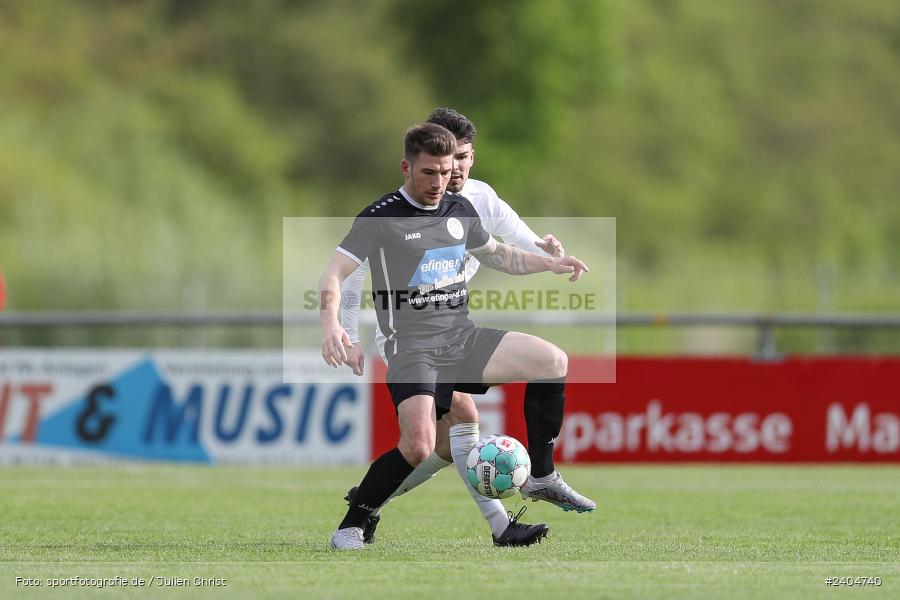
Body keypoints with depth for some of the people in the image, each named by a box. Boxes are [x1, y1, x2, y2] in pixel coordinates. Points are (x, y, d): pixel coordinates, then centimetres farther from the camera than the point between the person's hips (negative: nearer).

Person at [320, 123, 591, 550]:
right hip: (413, 346, -6)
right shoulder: (381, 218, -9)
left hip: (462, 336, 6)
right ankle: (350, 528, -10)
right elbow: (334, 274, -13)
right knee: (418, 447, -27)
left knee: (554, 363, -5)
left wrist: (550, 264, 16)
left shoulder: (460, 210, 10)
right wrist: (330, 325, -31)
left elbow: (495, 255, 28)